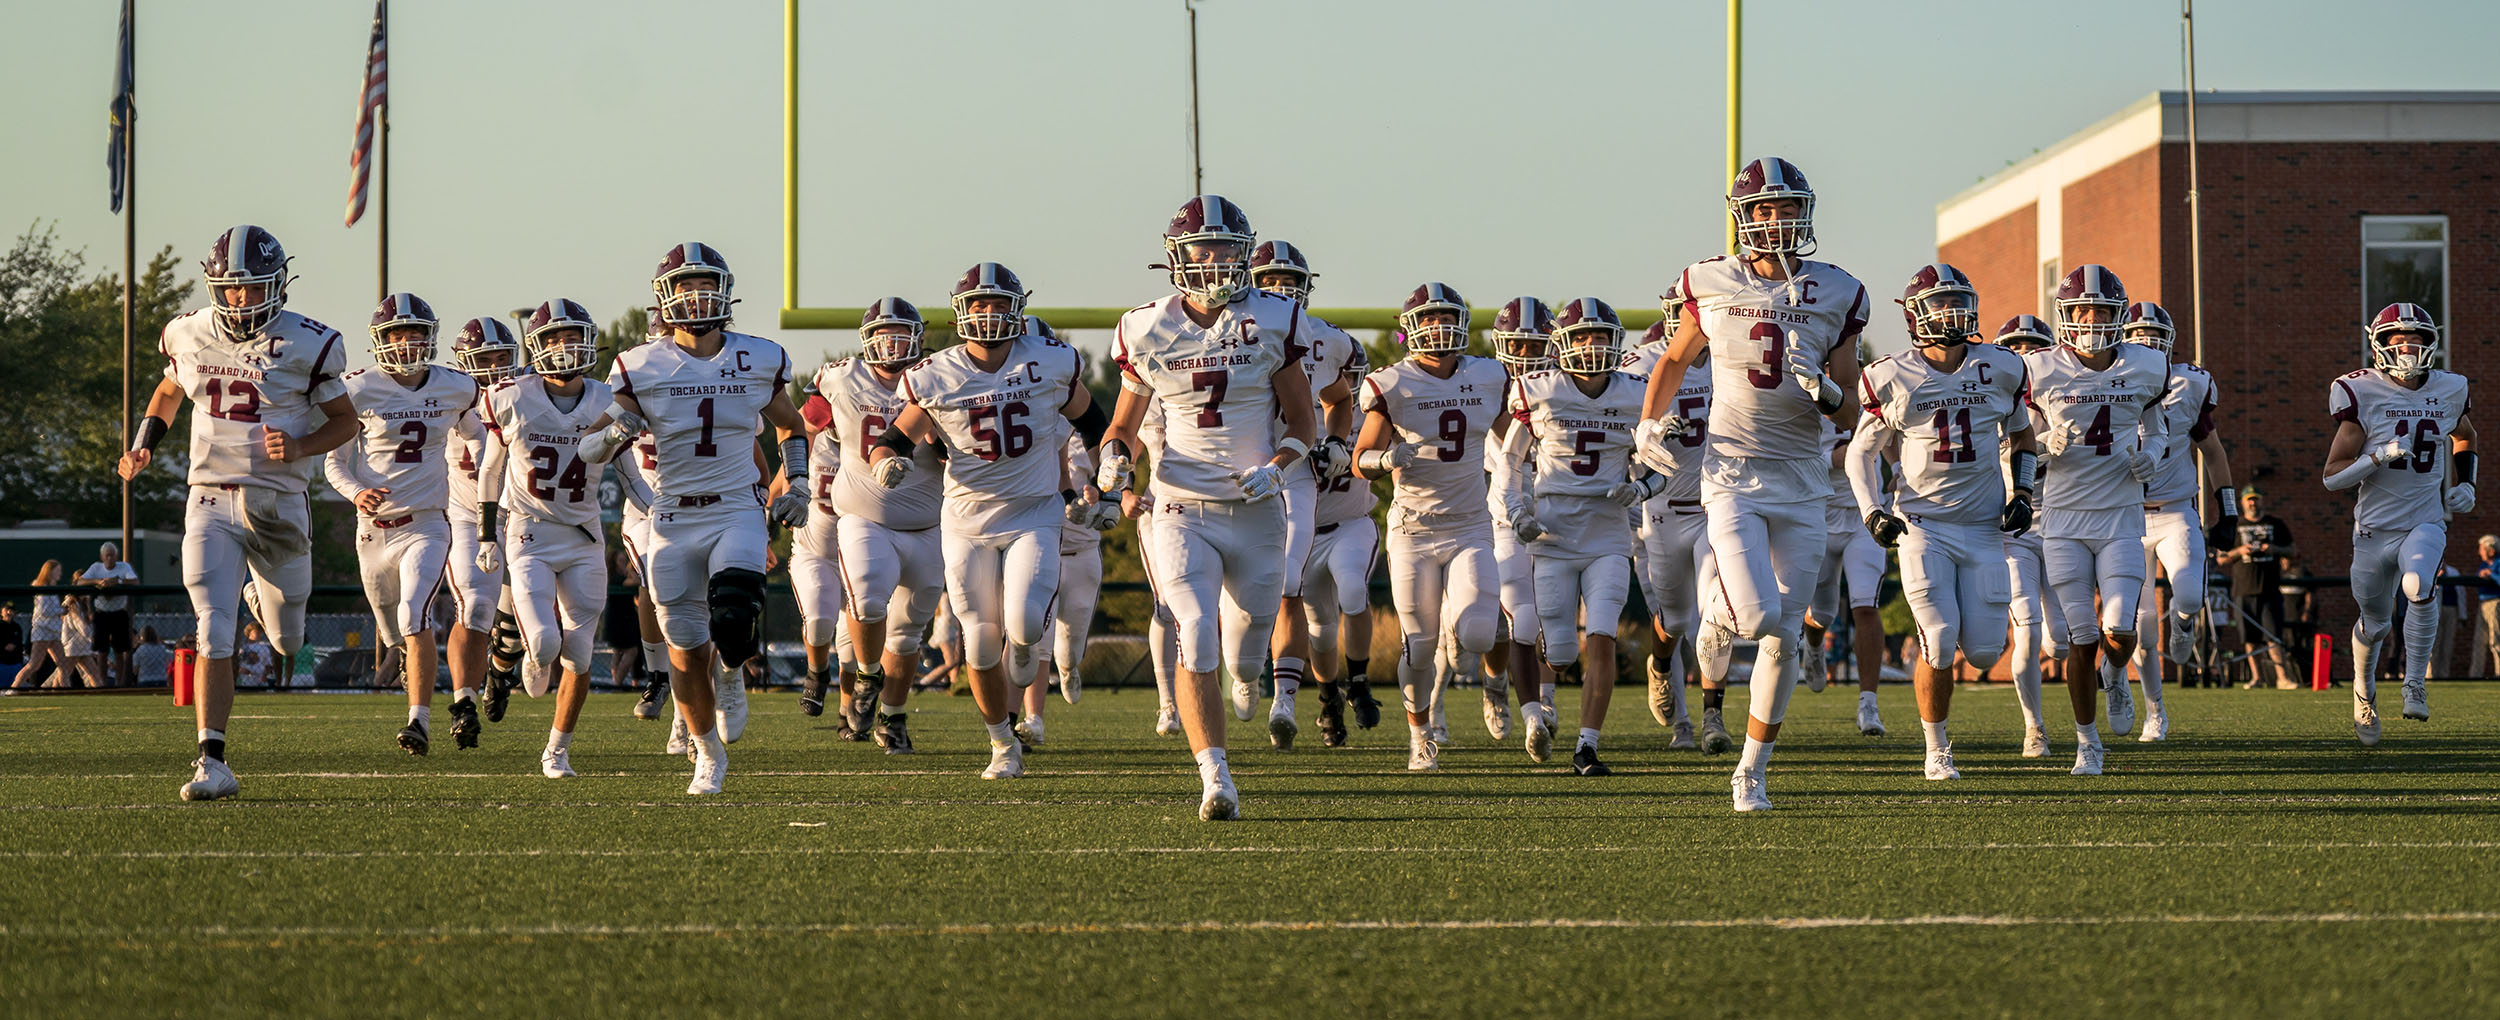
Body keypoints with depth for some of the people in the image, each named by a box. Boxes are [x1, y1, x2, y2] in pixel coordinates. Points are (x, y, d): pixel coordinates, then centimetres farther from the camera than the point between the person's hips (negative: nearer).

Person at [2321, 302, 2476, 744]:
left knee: (2417, 586, -31)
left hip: (2426, 524, 1)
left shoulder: (2447, 392, 3)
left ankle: (2416, 685, -16)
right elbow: (2333, 476, -10)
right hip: (2375, 527, -1)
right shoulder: (2363, 395, -8)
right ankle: (2364, 691, 43)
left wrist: (2463, 484, 13)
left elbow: (2464, 437, 29)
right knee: (2374, 623, 12)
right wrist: (2379, 457, -25)